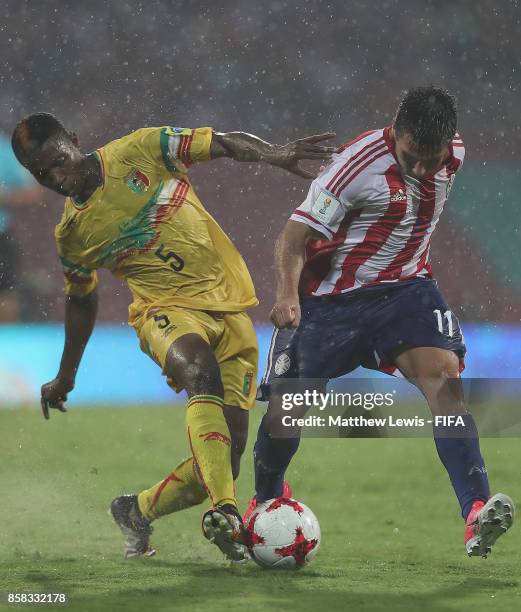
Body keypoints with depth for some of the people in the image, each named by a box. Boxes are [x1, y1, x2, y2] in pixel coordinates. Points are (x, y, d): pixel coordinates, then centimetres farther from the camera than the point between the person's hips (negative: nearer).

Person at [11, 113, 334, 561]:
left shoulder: (140, 152, -2)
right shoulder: (71, 235, 7)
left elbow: (227, 144, -2)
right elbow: (81, 300, 23)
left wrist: (275, 154, -21)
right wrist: (65, 378, 30)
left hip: (229, 304, 1)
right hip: (166, 310, -1)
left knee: (227, 451, -6)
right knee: (200, 370, -38)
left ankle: (138, 512, 20)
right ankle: (224, 509, -49)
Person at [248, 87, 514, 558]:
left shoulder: (454, 156, -5)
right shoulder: (357, 165, -23)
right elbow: (294, 236, -21)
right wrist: (288, 294, -36)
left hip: (404, 289, 3)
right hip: (329, 298, -3)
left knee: (444, 375, -22)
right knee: (284, 410, -1)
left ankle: (476, 514, -31)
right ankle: (265, 502, 31)